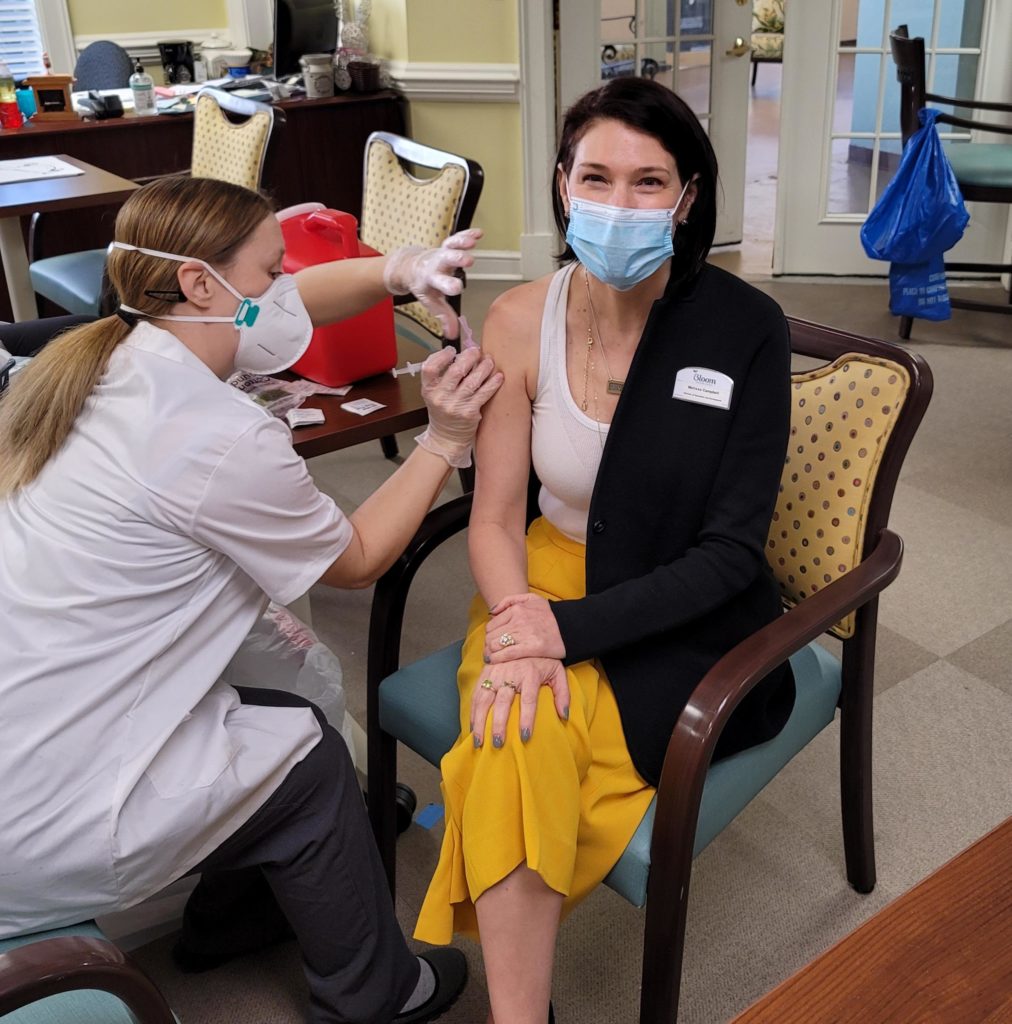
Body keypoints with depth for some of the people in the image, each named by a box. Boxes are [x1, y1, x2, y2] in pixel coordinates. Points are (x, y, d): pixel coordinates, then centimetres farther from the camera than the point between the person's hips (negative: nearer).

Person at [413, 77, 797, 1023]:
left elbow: (729, 552, -14)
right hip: (552, 571, 2)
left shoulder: (745, 330, -15)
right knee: (517, 734, -28)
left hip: (683, 618, -2)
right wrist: (516, 623, -25)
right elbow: (494, 516, -5)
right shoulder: (521, 319, -8)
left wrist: (572, 628, -23)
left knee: (517, 745, -25)